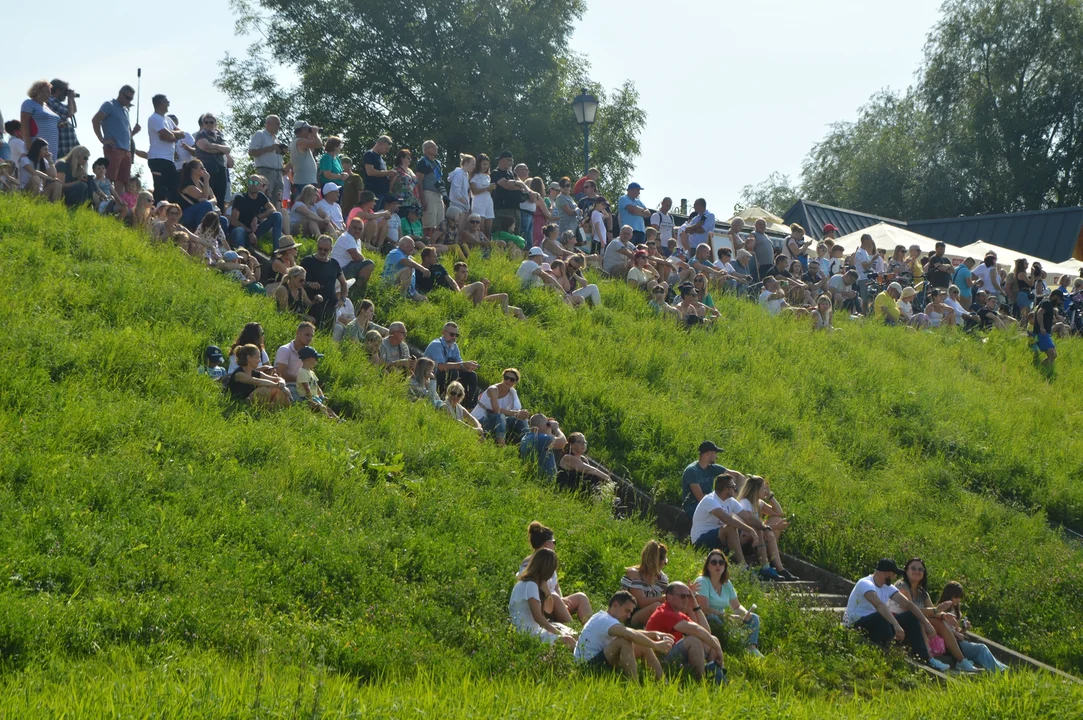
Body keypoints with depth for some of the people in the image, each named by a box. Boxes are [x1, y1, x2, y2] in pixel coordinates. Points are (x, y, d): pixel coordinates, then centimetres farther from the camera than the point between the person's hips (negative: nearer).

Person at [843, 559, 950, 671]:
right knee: (881, 617, -38)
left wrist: (926, 624, -5)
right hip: (855, 627, -9)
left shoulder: (887, 587, 9)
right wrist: (896, 625, -49)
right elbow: (879, 605, -37)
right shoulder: (866, 584, -20)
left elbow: (907, 604, 5)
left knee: (911, 617, 1)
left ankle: (925, 659, -4)